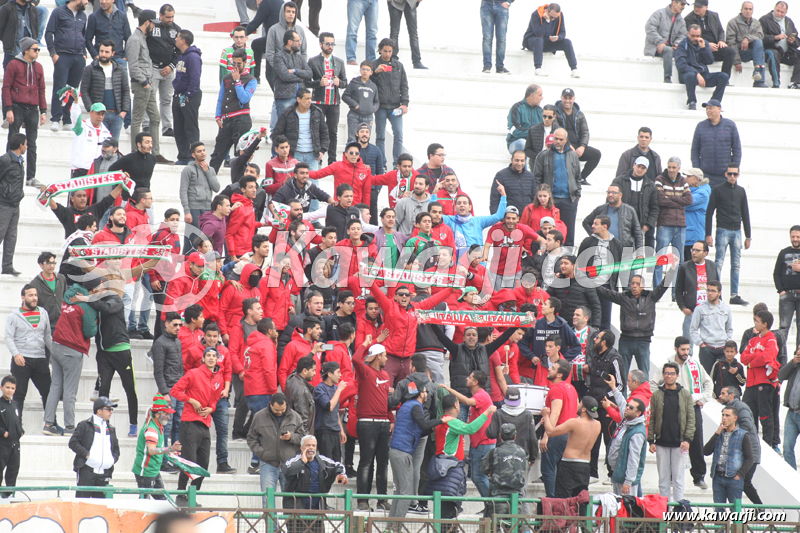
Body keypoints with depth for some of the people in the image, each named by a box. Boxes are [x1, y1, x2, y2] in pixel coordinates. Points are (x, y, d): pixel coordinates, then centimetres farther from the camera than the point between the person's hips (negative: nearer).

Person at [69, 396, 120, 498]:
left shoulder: (111, 429, 20)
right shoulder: (84, 425, 3)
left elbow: (116, 449, 26)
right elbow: (73, 443, -3)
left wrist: (113, 459, 5)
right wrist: (87, 454, -13)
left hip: (104, 474, 5)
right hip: (87, 470, -5)